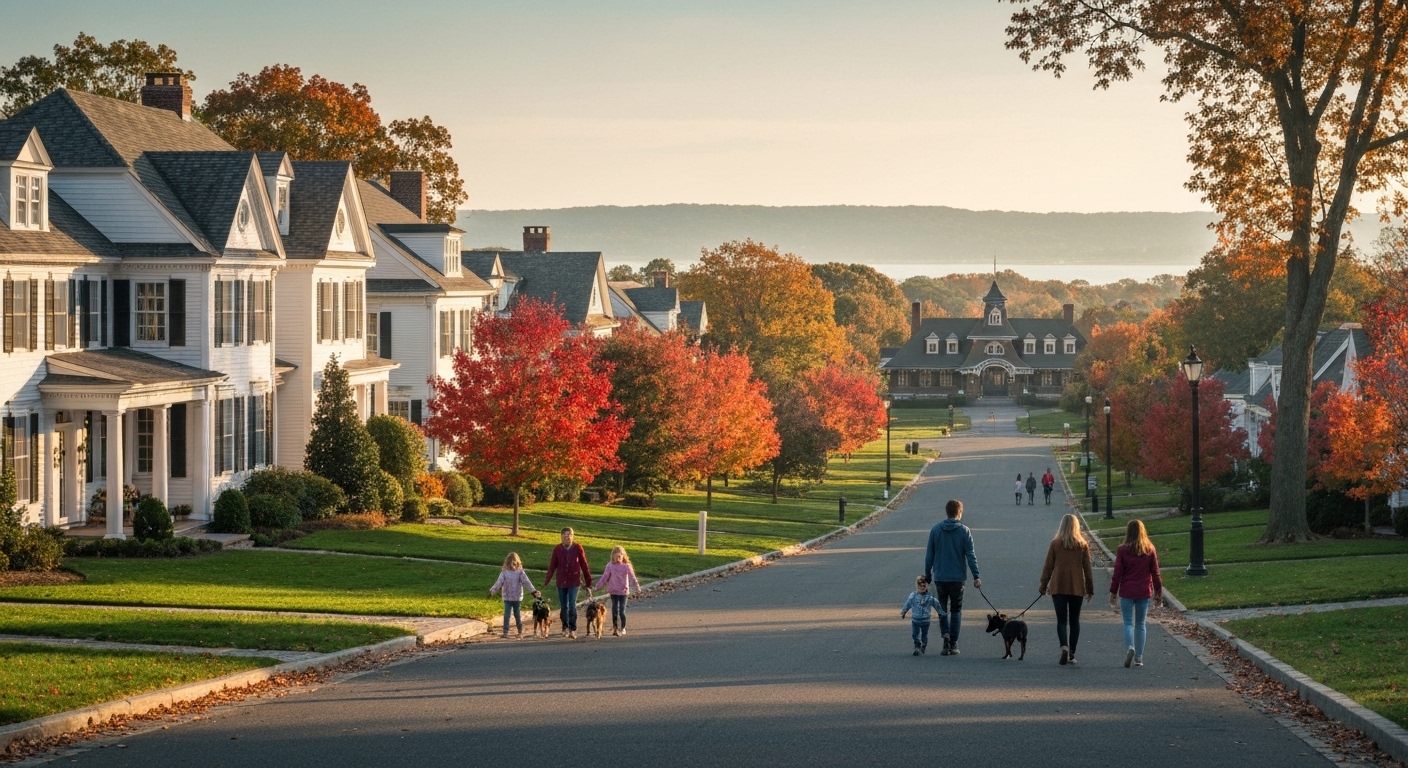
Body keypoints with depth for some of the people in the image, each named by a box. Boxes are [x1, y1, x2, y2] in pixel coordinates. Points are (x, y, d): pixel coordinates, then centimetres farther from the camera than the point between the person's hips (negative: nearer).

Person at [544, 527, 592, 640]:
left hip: (574, 582, -2)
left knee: (572, 605, -12)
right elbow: (552, 565, 2)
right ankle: (565, 627, 27)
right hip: (561, 582, 2)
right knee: (564, 606, 10)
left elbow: (584, 565, 2)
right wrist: (547, 580, -4)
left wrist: (588, 580, 6)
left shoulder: (578, 548, -6)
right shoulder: (557, 549, -3)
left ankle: (573, 629, -6)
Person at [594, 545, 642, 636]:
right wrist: (597, 586, 2)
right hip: (613, 591, 2)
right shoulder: (610, 566, -2)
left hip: (623, 591, -2)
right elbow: (604, 577, 4)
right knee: (614, 609, 2)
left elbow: (632, 577, -5)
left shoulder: (627, 566, -6)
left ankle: (623, 628, 13)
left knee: (622, 611, -1)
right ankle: (615, 627, 12)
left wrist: (637, 588, -11)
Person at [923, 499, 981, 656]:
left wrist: (927, 576, 12)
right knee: (956, 610, 10)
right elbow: (970, 555, -8)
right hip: (957, 578, -1)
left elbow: (929, 555, 3)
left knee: (942, 609, 13)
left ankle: (946, 634, -12)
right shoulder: (964, 531, -6)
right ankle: (953, 644, 7)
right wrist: (976, 576, -6)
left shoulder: (936, 530, 0)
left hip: (940, 577, 1)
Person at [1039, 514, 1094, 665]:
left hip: (1058, 587, -1)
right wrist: (1090, 589, 12)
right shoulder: (1083, 545, 1)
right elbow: (1087, 568, 5)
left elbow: (1048, 566, 1)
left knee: (1061, 620, 0)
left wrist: (1043, 585, 10)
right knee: (1074, 620, 10)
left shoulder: (1055, 544, -2)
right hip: (1077, 588, 1)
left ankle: (1064, 646, -24)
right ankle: (1072, 654, 8)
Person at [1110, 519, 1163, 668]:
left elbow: (1117, 573, -5)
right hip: (1144, 592, 2)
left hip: (1127, 592, -2)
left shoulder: (1122, 550, -7)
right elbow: (1155, 572, 4)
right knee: (1140, 624, 11)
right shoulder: (1150, 550, 0)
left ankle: (1130, 647, -23)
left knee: (1128, 623, 3)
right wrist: (1158, 591, 13)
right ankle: (1139, 657, 11)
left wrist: (1113, 592, 2)